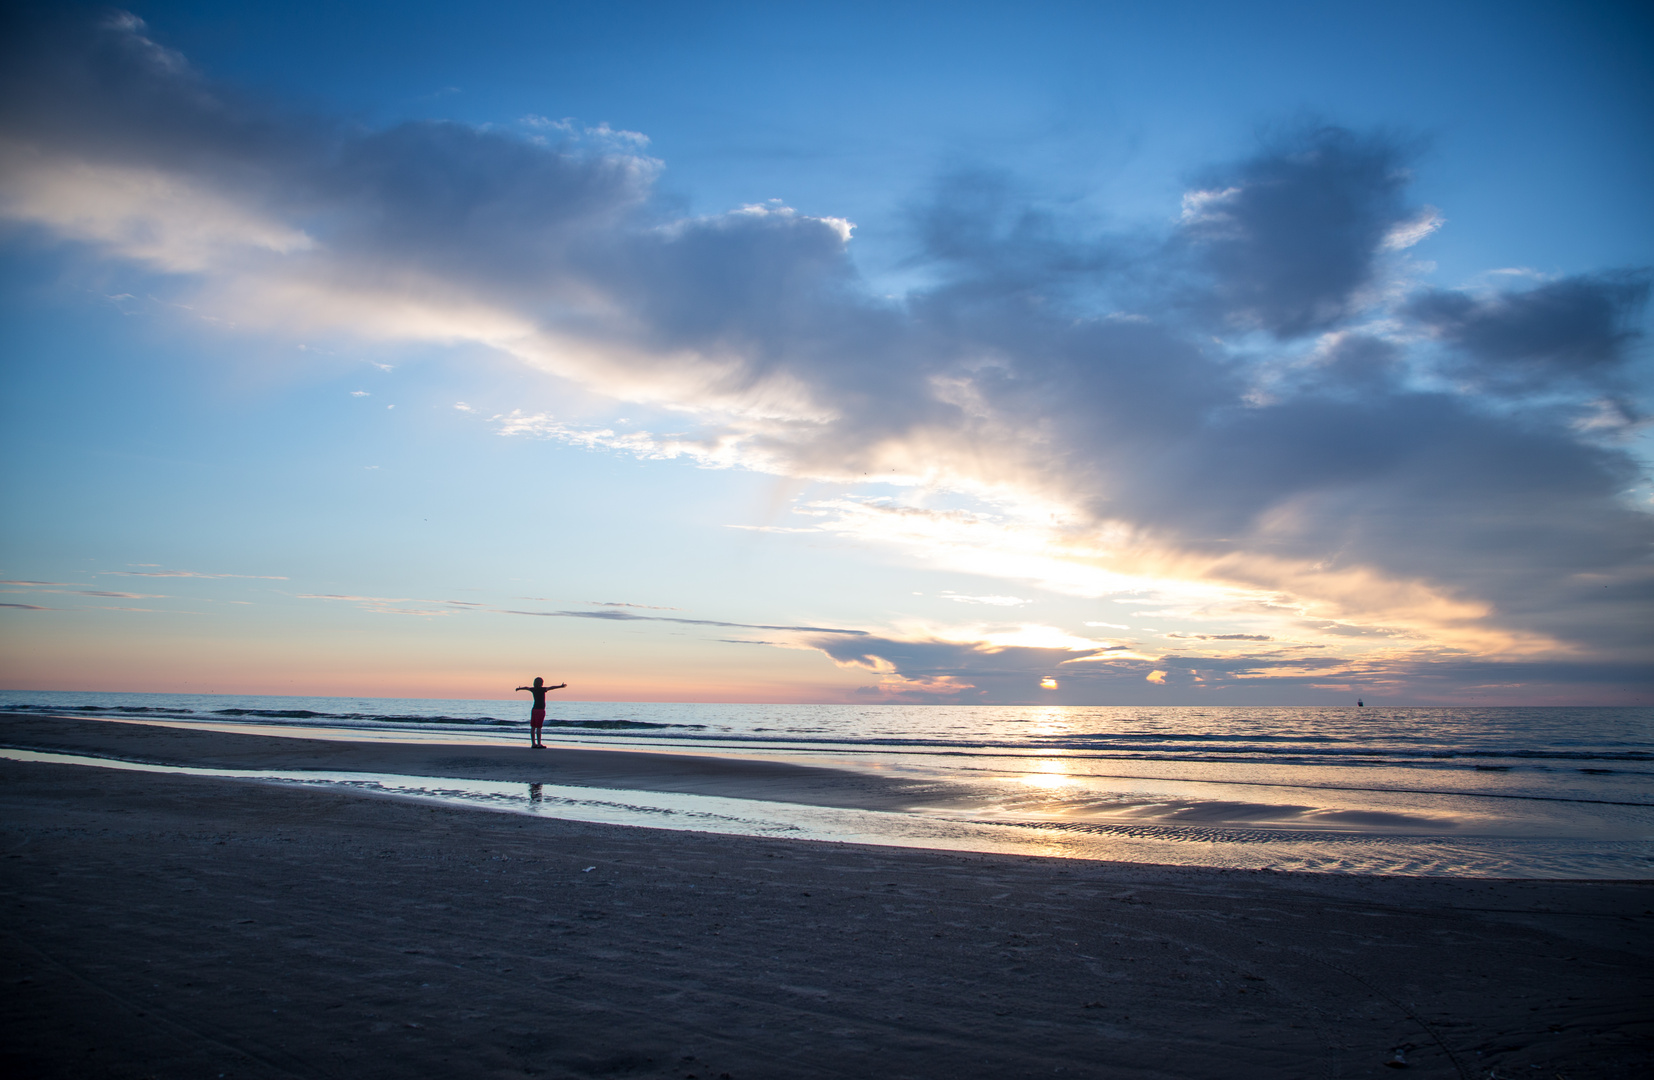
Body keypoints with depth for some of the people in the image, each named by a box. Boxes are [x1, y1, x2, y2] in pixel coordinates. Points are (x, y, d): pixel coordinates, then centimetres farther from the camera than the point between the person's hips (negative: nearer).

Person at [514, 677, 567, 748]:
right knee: (538, 728, -6)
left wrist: (519, 688, 50)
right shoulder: (542, 689, -10)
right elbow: (551, 688, -24)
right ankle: (539, 744, -5)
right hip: (540, 710, -7)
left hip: (534, 709, 7)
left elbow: (526, 687, 31)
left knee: (533, 727, 8)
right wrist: (560, 686, -35)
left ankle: (533, 743, 13)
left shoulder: (533, 689, 10)